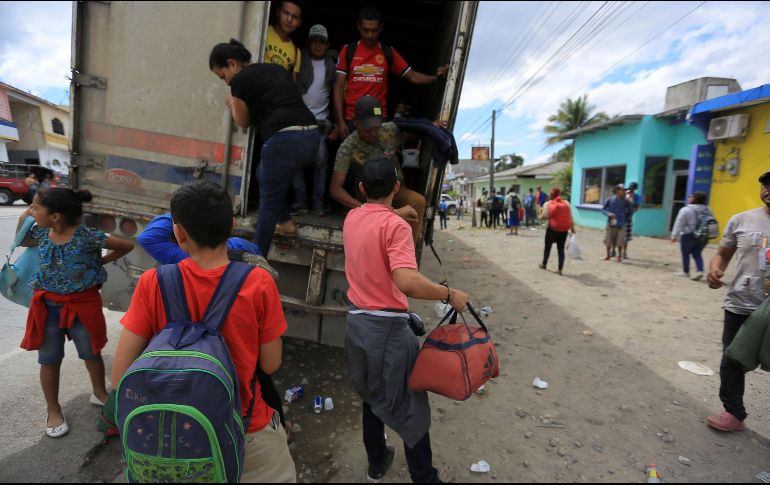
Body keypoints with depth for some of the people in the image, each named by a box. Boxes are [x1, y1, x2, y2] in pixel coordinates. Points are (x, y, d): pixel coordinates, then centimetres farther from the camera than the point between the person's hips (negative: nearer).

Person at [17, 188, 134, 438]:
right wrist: (22, 218, 3)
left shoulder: (87, 237, -19)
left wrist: (101, 261, -5)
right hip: (48, 303, 4)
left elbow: (127, 246, -12)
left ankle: (100, 393, 38)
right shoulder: (40, 234, -4)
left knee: (92, 353, 13)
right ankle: (53, 410, 30)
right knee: (49, 359, 11)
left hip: (82, 303, -3)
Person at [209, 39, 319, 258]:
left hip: (285, 140, -8)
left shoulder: (240, 79, 2)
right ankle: (286, 223, 33)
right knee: (266, 174, 30)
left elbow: (243, 122, 13)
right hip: (311, 135, 8)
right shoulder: (276, 69, 23)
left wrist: (231, 103, 32)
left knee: (268, 203, 4)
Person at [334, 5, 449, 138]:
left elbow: (413, 76, 4)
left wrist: (436, 77, -15)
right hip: (352, 119, -1)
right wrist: (340, 121, -8)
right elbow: (338, 87, 0)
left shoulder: (389, 53, 6)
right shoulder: (348, 51, 3)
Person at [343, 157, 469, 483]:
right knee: (409, 406, 9)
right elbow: (407, 282, -32)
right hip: (388, 327, -7)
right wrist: (450, 294, -21)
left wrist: (395, 213, 33)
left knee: (372, 397, 24)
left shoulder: (351, 219, 4)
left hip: (357, 322, 7)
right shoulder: (395, 225, -19)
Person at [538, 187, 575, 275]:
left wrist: (541, 212, 10)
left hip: (552, 229, -2)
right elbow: (570, 217, 2)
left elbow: (544, 216, -12)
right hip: (564, 229, 2)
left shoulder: (548, 204, -7)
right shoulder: (566, 203, 3)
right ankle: (560, 269, 4)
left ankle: (544, 264, 31)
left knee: (548, 247, 16)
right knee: (561, 249, 8)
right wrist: (572, 228, 7)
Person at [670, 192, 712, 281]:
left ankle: (686, 272, 18)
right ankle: (700, 271, -2)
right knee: (697, 254, 14)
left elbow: (679, 224, -11)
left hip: (688, 235, -6)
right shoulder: (707, 209, 6)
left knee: (685, 254, 9)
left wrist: (674, 236, -5)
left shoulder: (686, 210, -14)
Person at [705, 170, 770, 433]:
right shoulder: (741, 220, 1)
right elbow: (723, 255, 9)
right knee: (733, 361, 12)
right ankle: (734, 413, 29)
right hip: (740, 306, 2)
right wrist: (714, 269, -12)